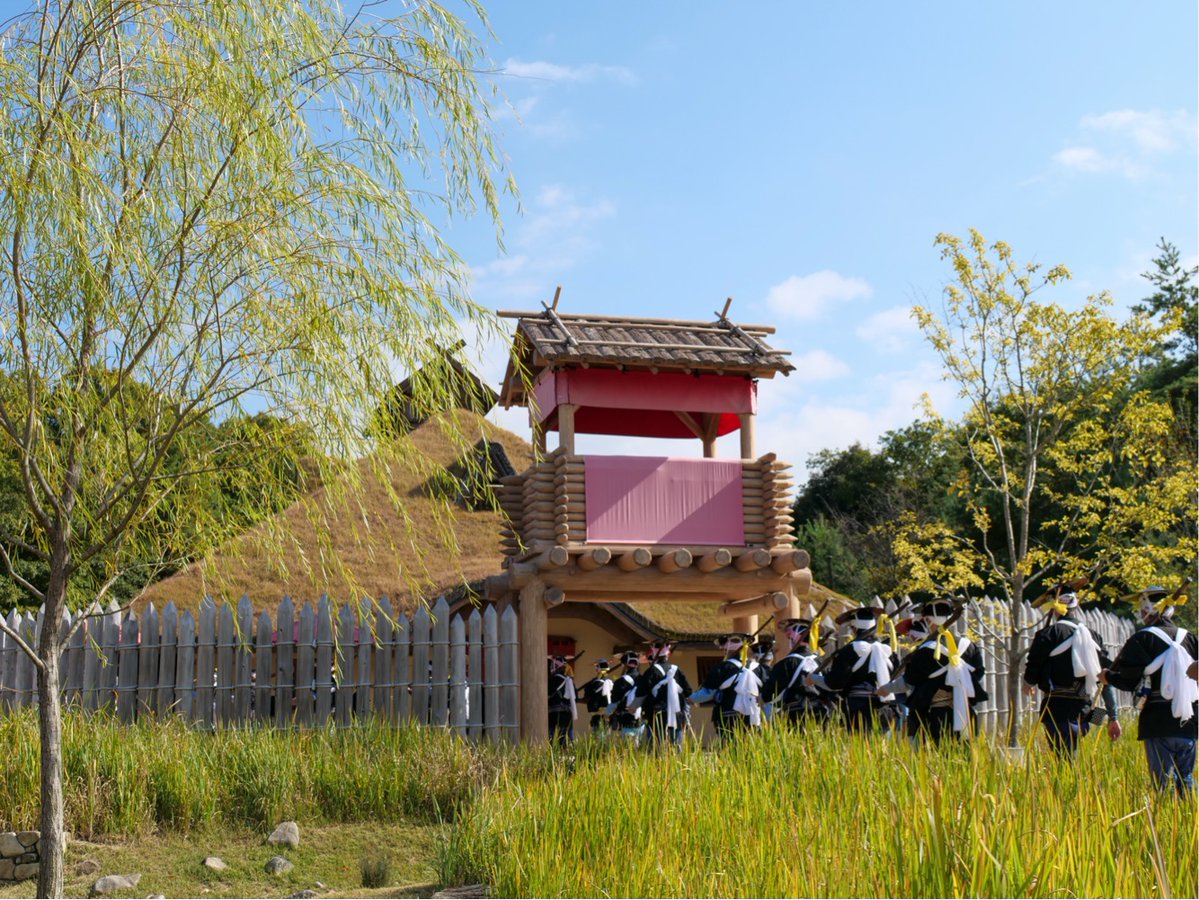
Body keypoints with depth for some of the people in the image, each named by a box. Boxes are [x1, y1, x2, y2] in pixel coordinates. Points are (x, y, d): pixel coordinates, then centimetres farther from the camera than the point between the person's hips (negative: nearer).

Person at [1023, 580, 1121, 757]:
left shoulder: (1049, 634, -7)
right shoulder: (1090, 635, 12)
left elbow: (1031, 677, -7)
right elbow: (1107, 680, 13)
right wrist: (1113, 718, 19)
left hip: (1058, 711, -6)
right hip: (1083, 712, 6)